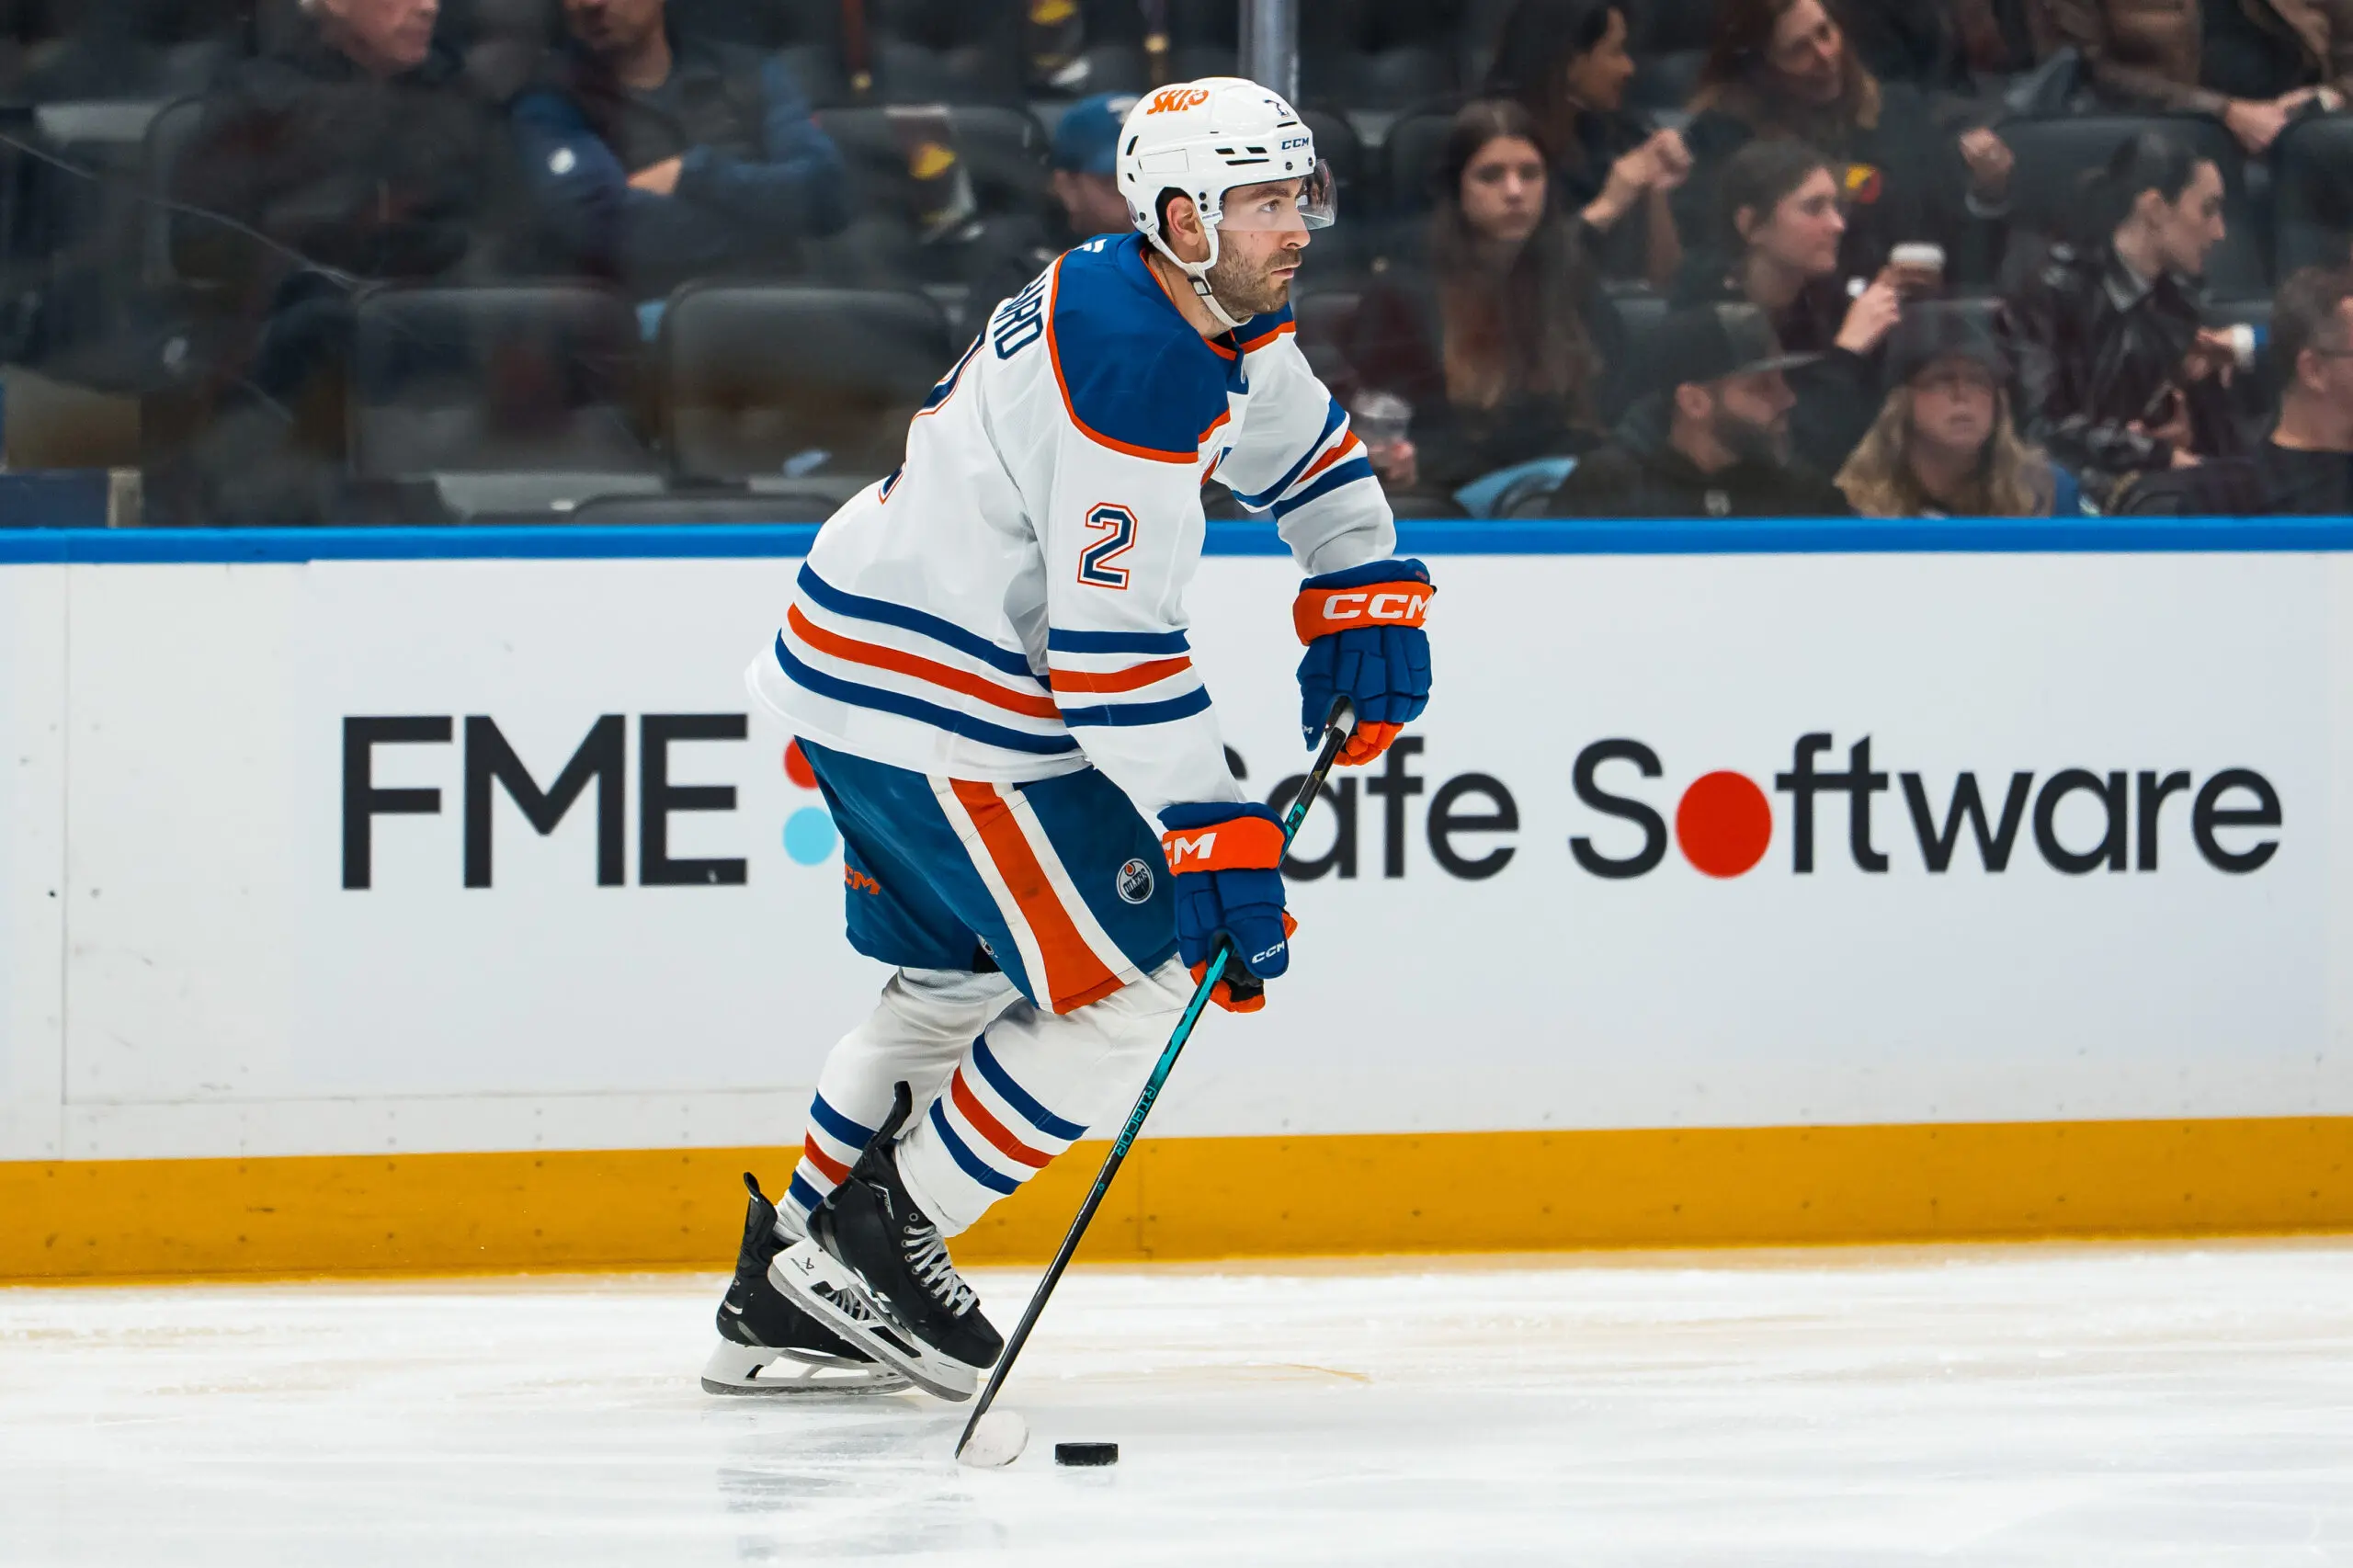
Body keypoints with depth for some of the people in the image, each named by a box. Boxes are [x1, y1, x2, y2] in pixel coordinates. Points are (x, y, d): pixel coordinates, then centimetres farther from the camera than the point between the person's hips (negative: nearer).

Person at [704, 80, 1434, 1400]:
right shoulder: (1126, 370, -26)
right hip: (937, 708, -11)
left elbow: (1303, 444, 26)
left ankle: (791, 1291, 29)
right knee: (1129, 980, -5)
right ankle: (875, 1246, 1)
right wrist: (1222, 851, -28)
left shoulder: (1212, 311, 5)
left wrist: (1369, 595, 13)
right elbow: (1117, 653, -28)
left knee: (958, 982, 23)